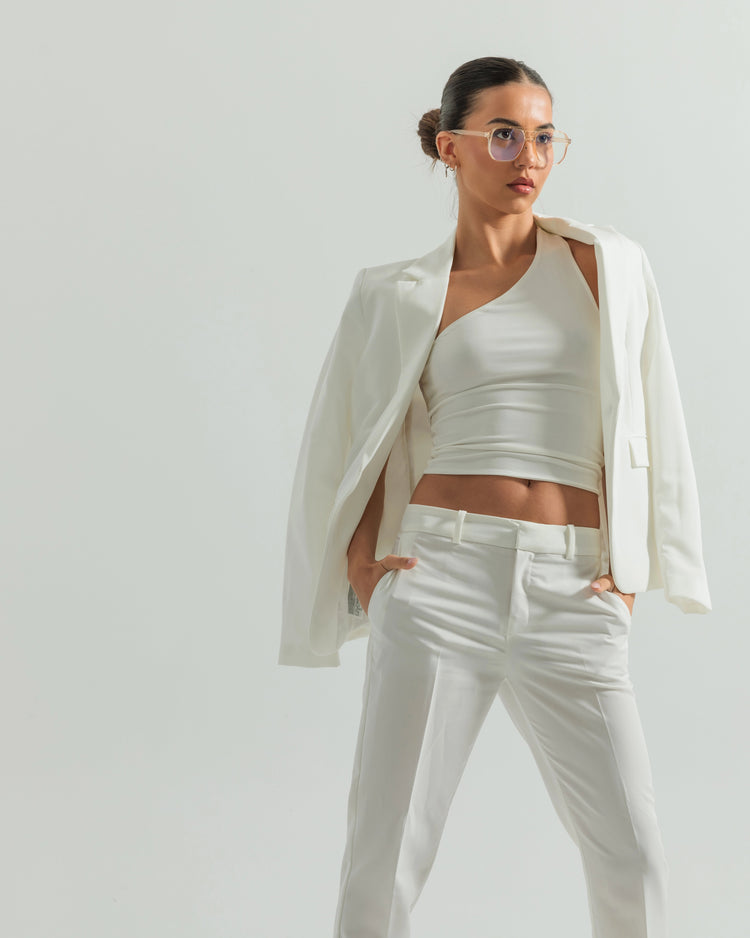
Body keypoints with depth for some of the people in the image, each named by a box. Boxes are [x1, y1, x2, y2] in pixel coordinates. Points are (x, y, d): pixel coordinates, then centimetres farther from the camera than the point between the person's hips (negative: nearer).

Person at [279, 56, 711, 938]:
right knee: (385, 858, 0)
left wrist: (631, 569, 4)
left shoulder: (607, 265, 10)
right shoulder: (401, 295, 8)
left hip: (572, 596, 1)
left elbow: (643, 424, 11)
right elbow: (358, 443, 14)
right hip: (440, 576, -1)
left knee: (633, 862, 1)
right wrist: (362, 568, 1)